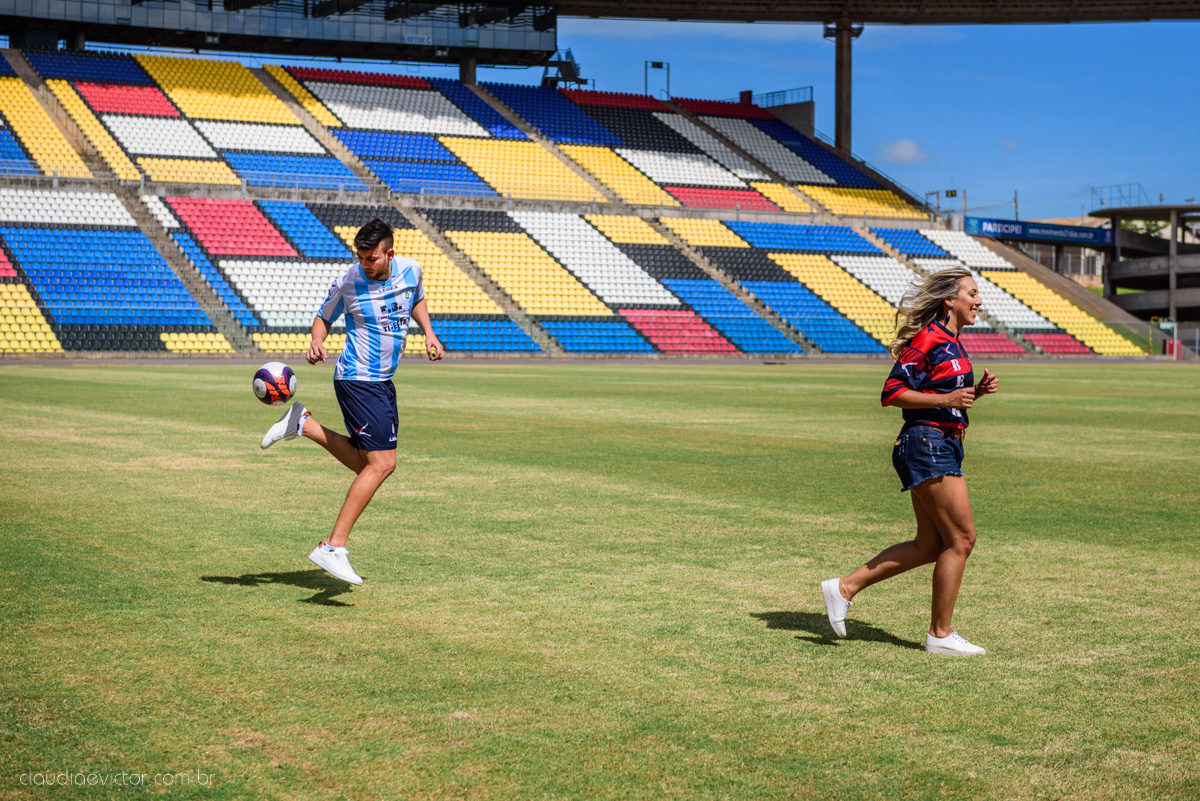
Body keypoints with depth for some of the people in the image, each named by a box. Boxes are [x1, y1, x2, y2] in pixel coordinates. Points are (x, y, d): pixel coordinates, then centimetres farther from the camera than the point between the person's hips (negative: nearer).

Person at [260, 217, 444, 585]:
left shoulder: (410, 270, -1)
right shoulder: (348, 283, -13)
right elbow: (324, 316, 3)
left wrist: (428, 332, 6)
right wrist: (317, 344, -16)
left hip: (382, 381, 7)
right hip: (358, 379, -7)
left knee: (366, 464, 13)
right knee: (382, 464, -16)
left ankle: (303, 424, 22)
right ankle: (333, 547, -15)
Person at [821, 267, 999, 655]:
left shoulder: (952, 343, 17)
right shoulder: (928, 339, -13)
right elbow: (892, 393, -16)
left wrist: (976, 391, 9)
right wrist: (947, 399, -20)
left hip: (942, 446, 10)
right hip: (927, 444, -10)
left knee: (930, 545, 10)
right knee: (961, 538, -6)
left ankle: (845, 587, 14)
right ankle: (941, 634, 3)